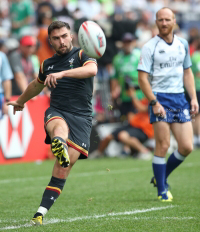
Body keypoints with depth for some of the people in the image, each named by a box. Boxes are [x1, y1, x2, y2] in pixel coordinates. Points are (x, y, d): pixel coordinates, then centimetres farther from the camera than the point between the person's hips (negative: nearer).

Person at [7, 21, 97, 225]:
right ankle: (59, 146, -76)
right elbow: (37, 85, 40)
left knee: (62, 169, -13)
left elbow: (92, 69, -18)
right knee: (60, 126, -39)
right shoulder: (47, 65, 19)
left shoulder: (82, 55, 6)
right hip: (56, 111, 2)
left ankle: (42, 211, -12)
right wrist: (21, 101, 56)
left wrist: (62, 73, -28)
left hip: (81, 117, -2)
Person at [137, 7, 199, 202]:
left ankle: (161, 177, 20)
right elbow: (142, 78, -8)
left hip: (180, 98, 5)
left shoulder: (182, 44, 11)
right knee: (163, 146, -9)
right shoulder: (150, 47, -5)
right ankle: (161, 191, 1)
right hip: (160, 98, -5)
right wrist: (154, 103, -16)